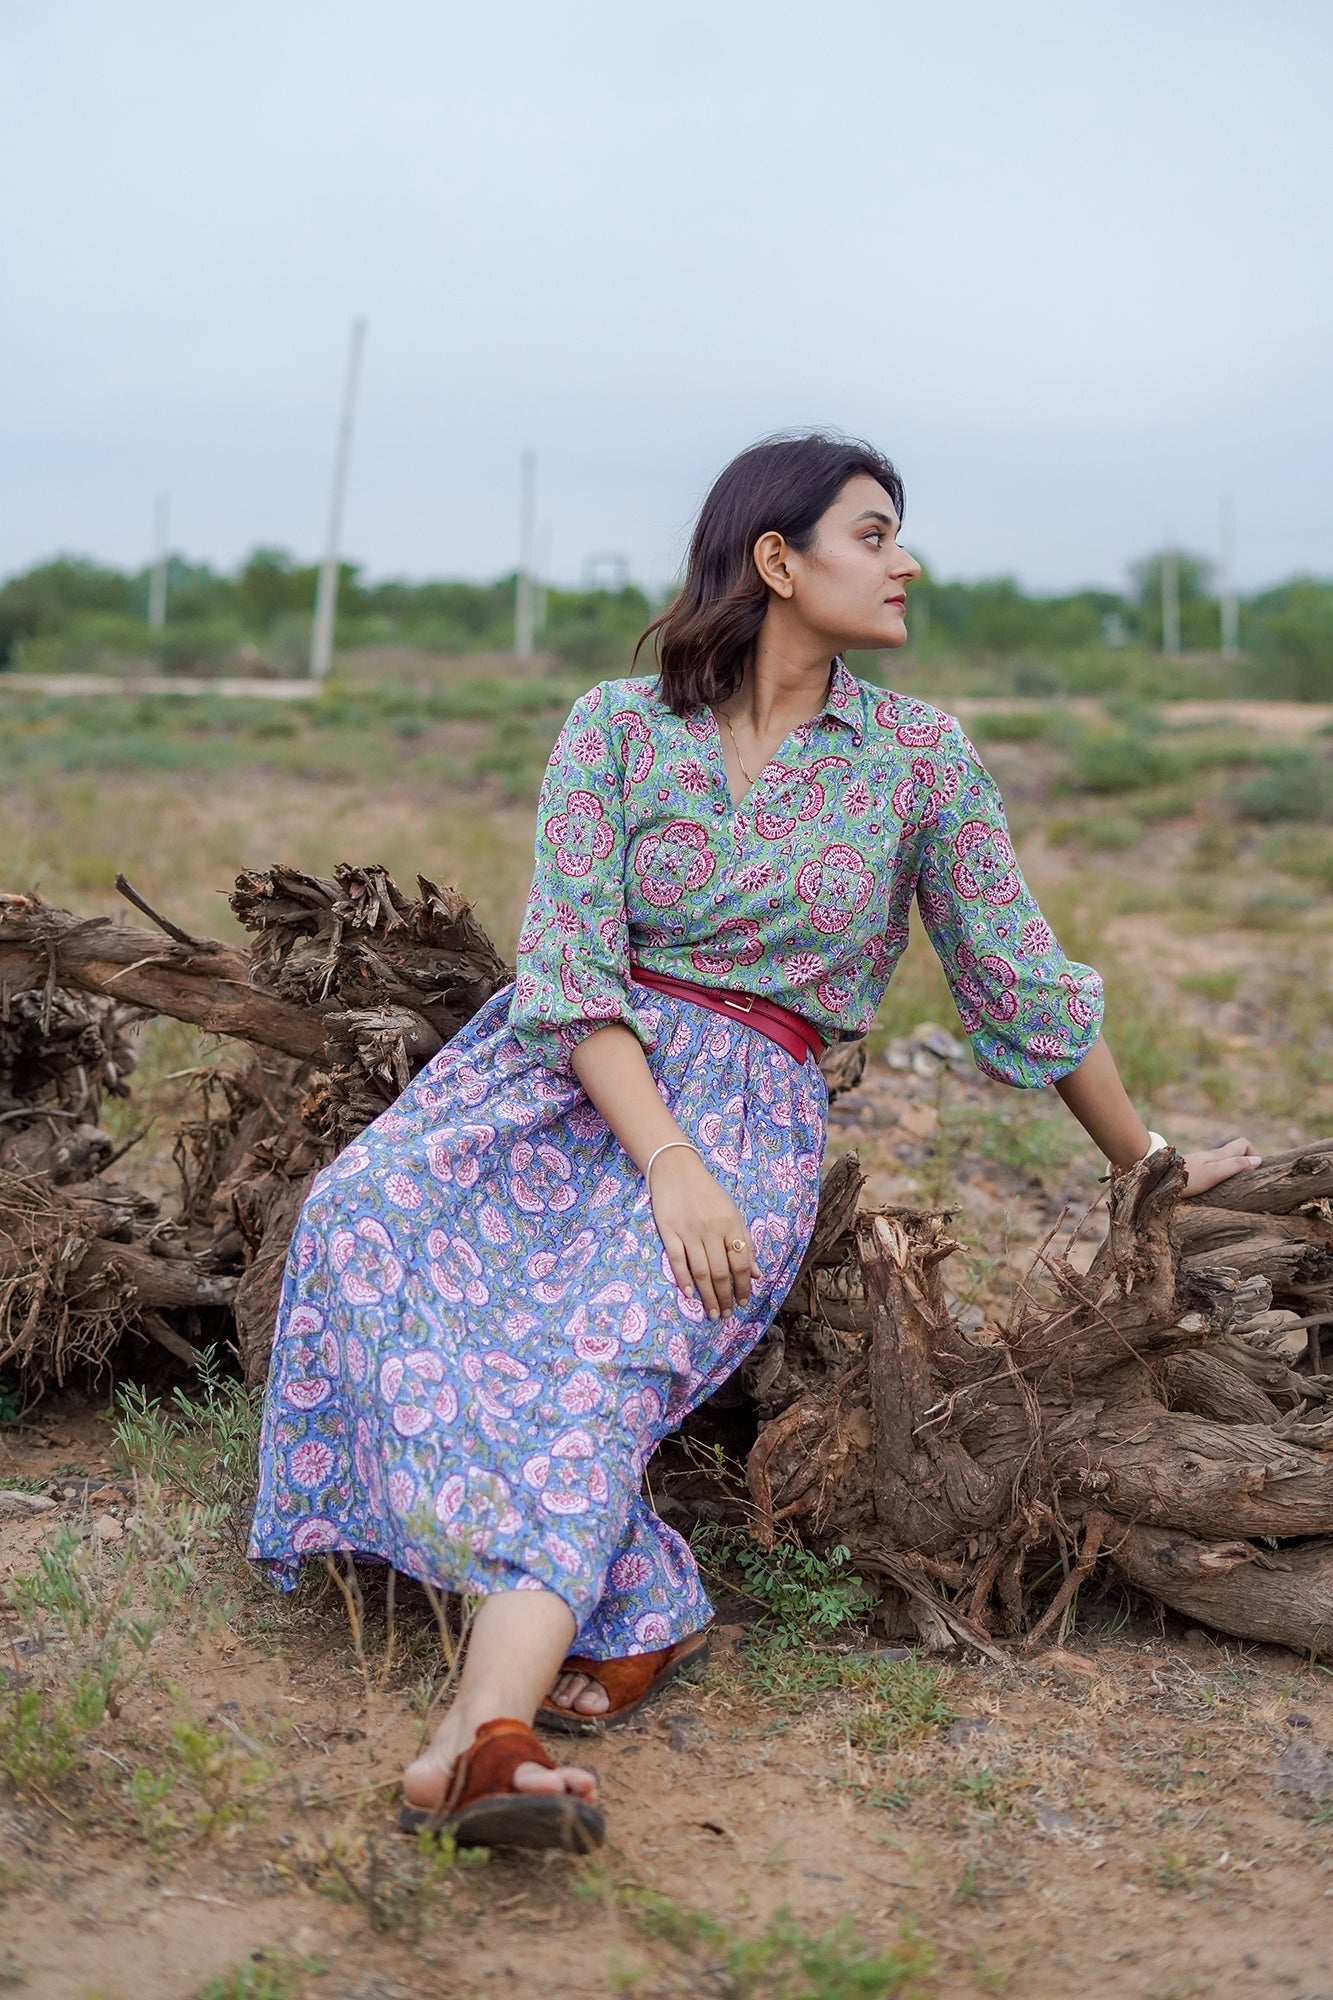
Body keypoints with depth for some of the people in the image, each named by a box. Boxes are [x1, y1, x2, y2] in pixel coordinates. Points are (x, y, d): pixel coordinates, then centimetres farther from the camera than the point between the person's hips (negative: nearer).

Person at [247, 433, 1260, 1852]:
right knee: (367, 1218, -28)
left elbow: (1019, 979, 13)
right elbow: (570, 963, -7)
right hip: (571, 1067, 1)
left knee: (606, 1344, -30)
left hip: (750, 1100, -1)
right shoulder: (616, 727, 2)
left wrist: (1147, 1164, 20)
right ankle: (631, 1613, -28)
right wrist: (665, 1159, -22)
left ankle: (481, 1736, -45)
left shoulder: (917, 755, 5)